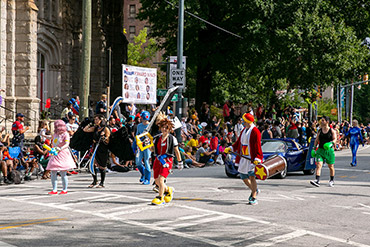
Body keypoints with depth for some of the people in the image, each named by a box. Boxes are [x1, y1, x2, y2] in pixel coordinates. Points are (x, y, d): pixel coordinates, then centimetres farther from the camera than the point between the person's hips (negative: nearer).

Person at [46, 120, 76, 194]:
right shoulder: (55, 134, 13)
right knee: (53, 173, 0)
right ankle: (54, 190, 3)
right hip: (55, 155, 7)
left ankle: (65, 190, 7)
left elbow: (67, 144, -21)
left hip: (63, 154, -7)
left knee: (63, 174, -3)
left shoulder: (65, 134, -8)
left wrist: (60, 149, -36)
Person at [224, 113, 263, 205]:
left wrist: (257, 159, -25)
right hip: (243, 158, 9)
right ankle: (254, 190, 37)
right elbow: (238, 142, 22)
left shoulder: (255, 132, -13)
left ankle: (254, 198, -14)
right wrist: (230, 148, 10)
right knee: (244, 177, 13)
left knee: (251, 176, -16)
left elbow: (257, 146, -18)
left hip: (252, 159, -9)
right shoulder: (244, 131, 13)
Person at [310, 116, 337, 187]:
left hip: (329, 150, -2)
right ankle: (317, 181, -23)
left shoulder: (332, 130, -1)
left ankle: (332, 180, 29)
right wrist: (314, 148, 8)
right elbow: (317, 140, 15)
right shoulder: (320, 131, 9)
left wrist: (331, 143, -27)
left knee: (331, 166, 10)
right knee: (318, 165, -15)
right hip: (320, 150, 2)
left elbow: (335, 139, -8)